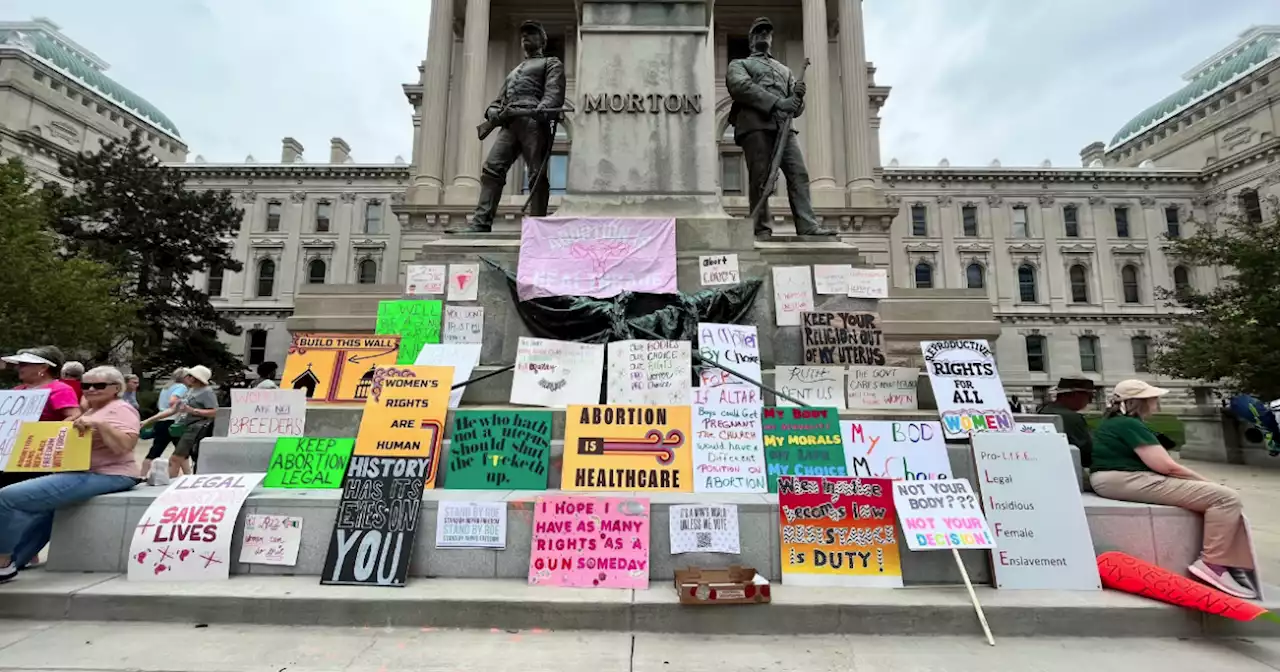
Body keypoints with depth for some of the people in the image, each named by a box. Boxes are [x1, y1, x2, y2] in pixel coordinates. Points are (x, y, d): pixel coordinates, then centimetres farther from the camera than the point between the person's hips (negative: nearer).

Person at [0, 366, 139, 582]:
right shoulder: (90, 410, 20)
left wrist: (99, 424, -29)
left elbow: (124, 446, -22)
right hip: (84, 472, 10)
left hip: (106, 476, -10)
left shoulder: (120, 409, -10)